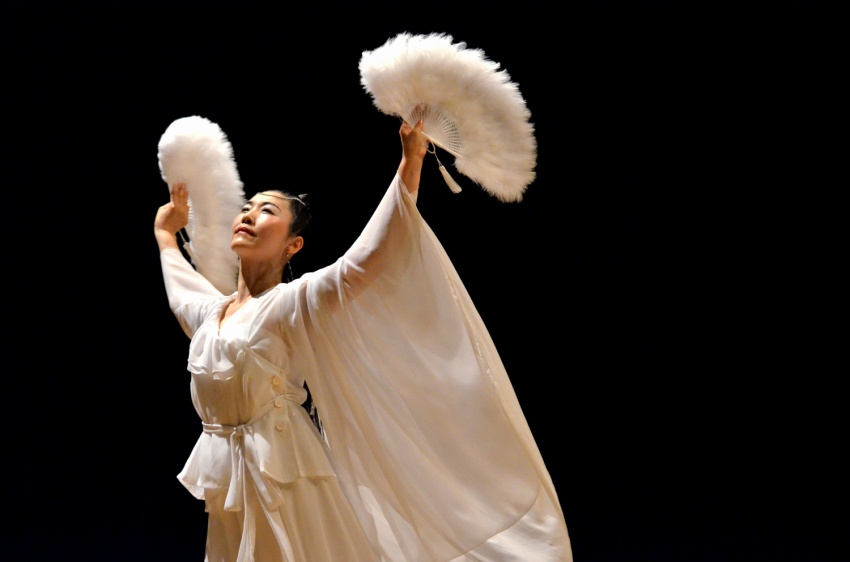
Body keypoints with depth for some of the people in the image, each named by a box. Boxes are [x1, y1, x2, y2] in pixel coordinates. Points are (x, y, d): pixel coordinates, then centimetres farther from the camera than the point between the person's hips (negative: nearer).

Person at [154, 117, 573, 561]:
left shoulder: (293, 303, -8)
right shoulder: (212, 311, 11)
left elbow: (365, 259, -20)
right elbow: (181, 287, 36)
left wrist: (411, 161, -26)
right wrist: (165, 233, 42)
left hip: (281, 475, -6)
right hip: (226, 481, 6)